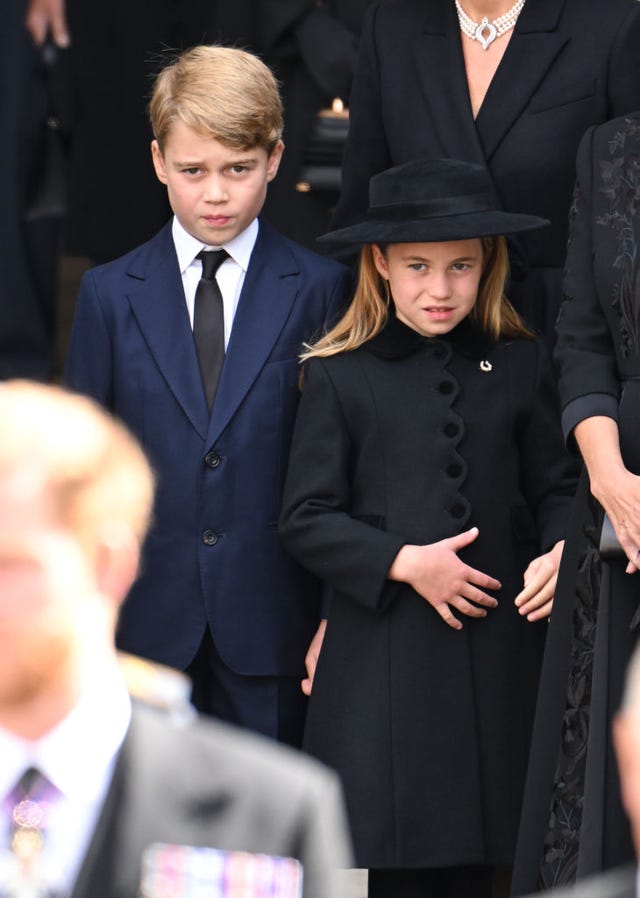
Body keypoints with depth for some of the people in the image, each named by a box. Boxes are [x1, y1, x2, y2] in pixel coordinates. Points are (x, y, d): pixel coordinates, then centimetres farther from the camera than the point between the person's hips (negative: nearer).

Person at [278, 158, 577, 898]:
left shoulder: (519, 366, 7)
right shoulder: (340, 376, 1)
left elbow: (555, 488, 13)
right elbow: (305, 519, 0)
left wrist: (562, 551, -8)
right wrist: (402, 563, -13)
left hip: (498, 654, 2)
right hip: (382, 658, -2)